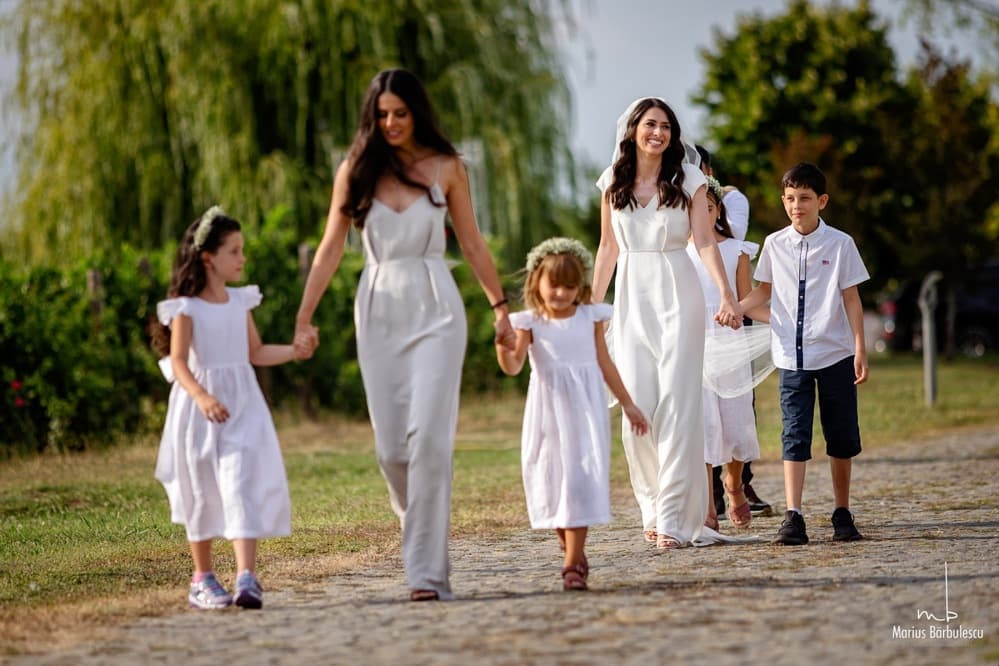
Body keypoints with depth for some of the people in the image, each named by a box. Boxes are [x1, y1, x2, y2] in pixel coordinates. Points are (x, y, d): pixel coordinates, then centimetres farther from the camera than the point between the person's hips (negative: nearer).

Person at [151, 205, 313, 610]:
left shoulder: (240, 301, 8)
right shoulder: (186, 307, -7)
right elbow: (178, 361, -15)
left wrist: (293, 351, 2)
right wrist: (202, 397, -31)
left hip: (242, 403, 3)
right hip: (199, 407, -3)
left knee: (242, 485, -12)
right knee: (202, 493, 7)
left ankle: (247, 579, -20)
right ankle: (203, 579, 21)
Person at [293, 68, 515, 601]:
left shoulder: (446, 167, 2)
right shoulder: (356, 169, 4)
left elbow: (472, 243, 9)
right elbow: (331, 247, 4)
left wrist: (500, 307, 7)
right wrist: (304, 316, -1)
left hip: (434, 308, -2)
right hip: (379, 309, 2)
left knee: (429, 436, -13)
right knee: (390, 446, 2)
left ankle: (427, 571, -11)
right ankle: (423, 532, 30)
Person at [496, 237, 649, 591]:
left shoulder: (590, 317, 5)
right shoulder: (530, 323, 0)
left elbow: (604, 363, 14)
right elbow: (513, 366, -11)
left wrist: (627, 404, 18)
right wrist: (503, 346, -33)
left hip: (585, 408, 0)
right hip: (548, 411, 0)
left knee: (580, 479, -9)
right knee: (551, 479, 4)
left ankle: (573, 564, -10)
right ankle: (574, 555, 23)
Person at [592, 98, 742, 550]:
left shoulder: (687, 178, 1)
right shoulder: (613, 182, 8)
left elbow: (705, 242, -5)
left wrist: (727, 295, -18)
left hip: (677, 295, -2)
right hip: (632, 297, 2)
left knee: (677, 402, -9)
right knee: (637, 405, -4)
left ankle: (674, 517, -9)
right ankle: (652, 508, 8)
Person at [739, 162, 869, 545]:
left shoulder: (840, 244, -2)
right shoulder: (775, 244, 4)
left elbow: (851, 299, 1)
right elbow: (764, 291, 17)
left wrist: (860, 350, -3)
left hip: (835, 355, -1)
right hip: (792, 357, 1)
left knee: (841, 438, 7)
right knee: (794, 437, -5)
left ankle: (842, 514, 18)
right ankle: (793, 517, -9)